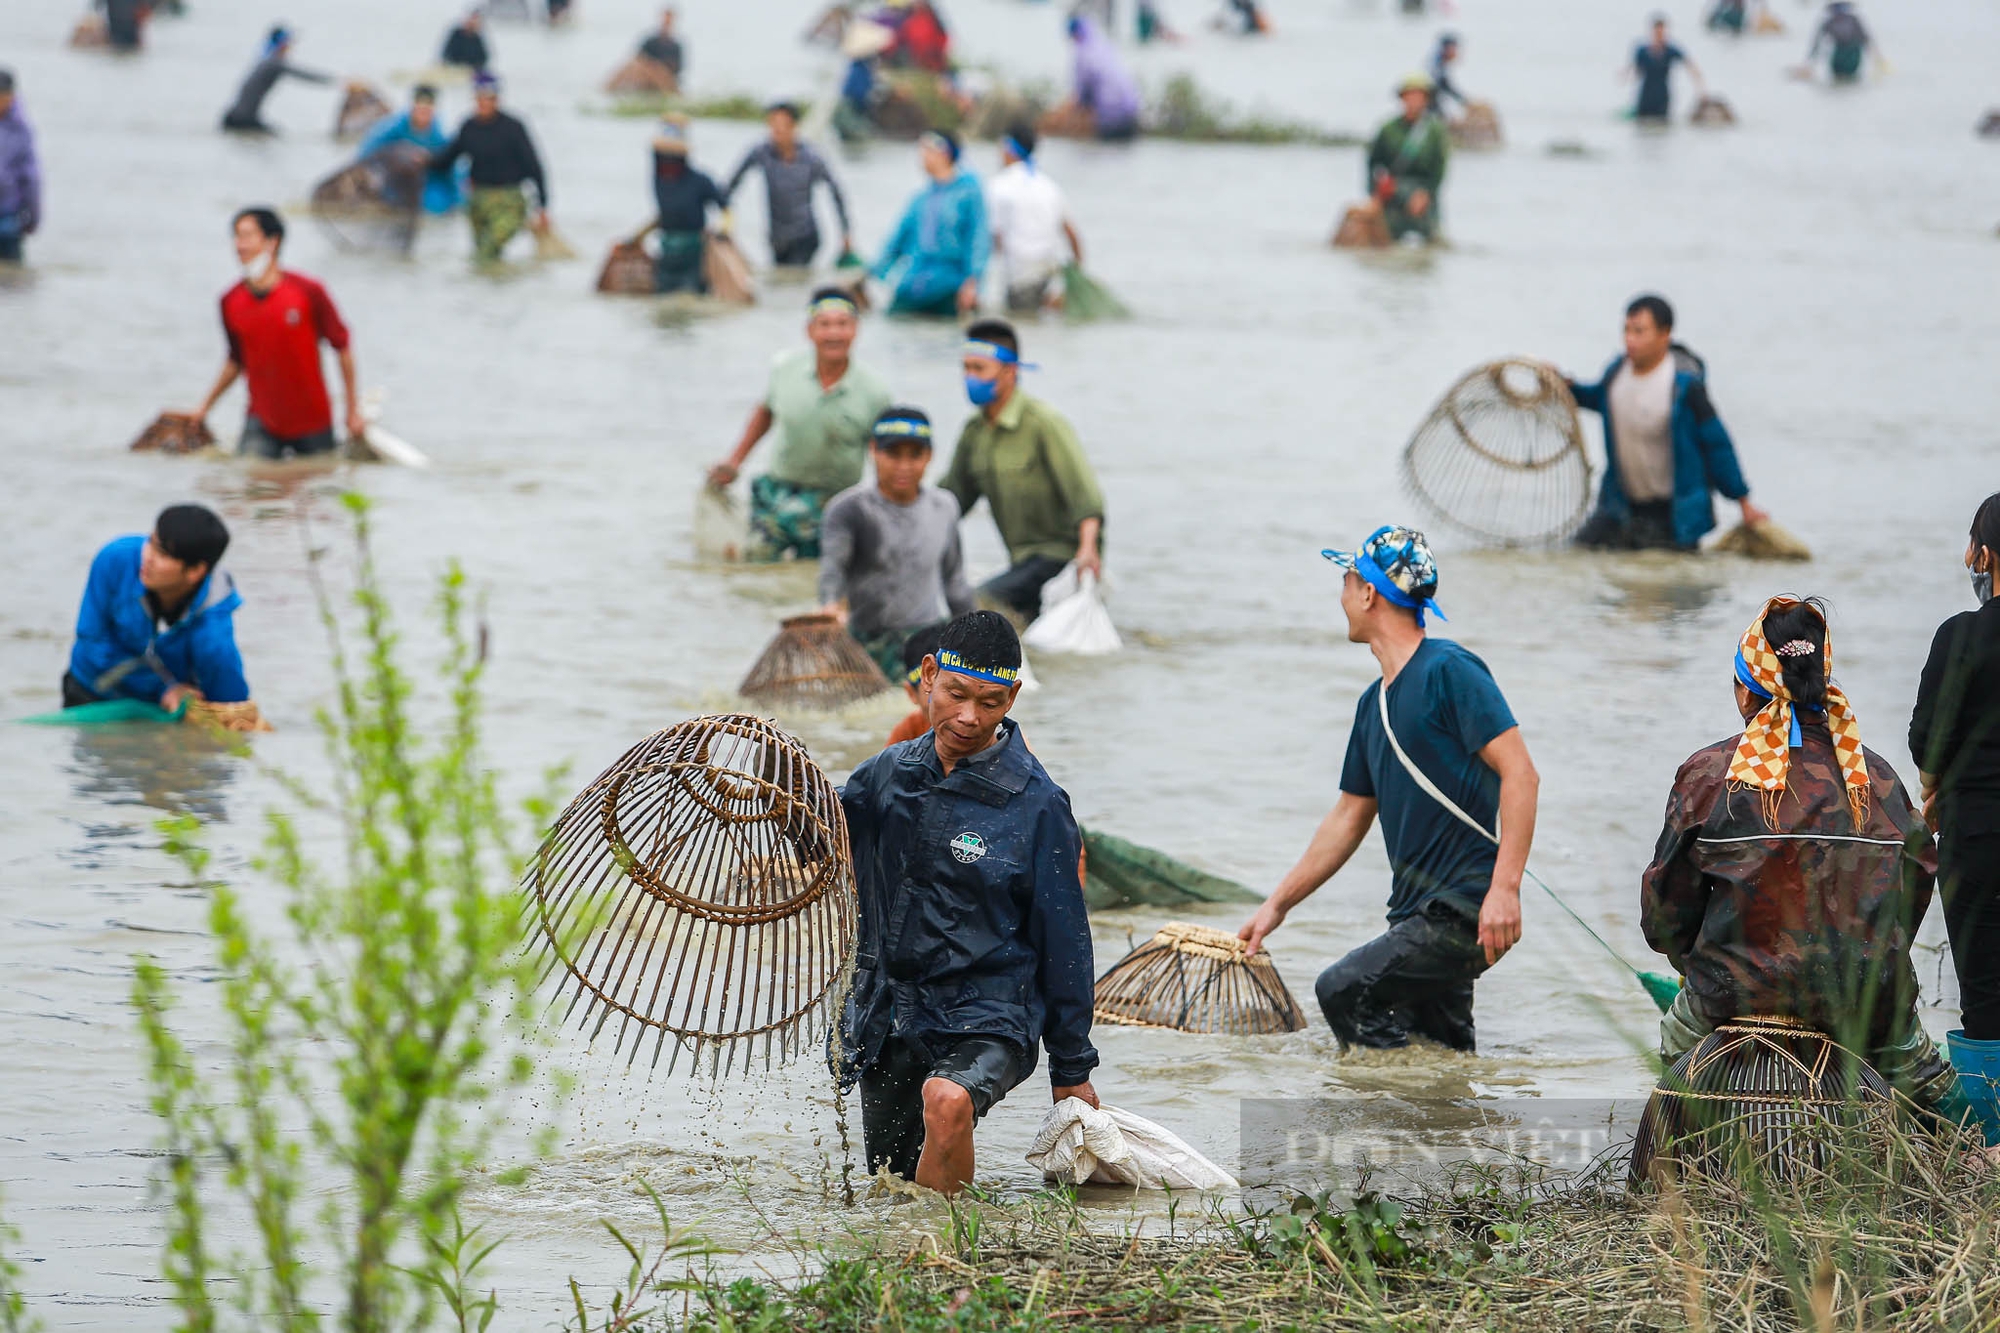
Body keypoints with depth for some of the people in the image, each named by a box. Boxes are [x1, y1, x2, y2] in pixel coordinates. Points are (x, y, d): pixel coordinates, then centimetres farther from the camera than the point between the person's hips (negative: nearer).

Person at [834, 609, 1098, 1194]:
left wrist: (1071, 1068, 1)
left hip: (989, 1020, -5)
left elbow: (1063, 940, -3)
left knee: (948, 1101, -36)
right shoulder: (886, 774, 3)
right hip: (888, 1024, 5)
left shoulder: (1035, 804, -8)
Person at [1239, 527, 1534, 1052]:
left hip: (1468, 911, -9)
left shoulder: (1449, 670, -10)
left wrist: (1505, 888, -26)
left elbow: (1520, 775, -17)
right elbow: (1349, 817, 26)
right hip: (1418, 913, 9)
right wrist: (1277, 905, 26)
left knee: (1344, 991, -18)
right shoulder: (1374, 703, 17)